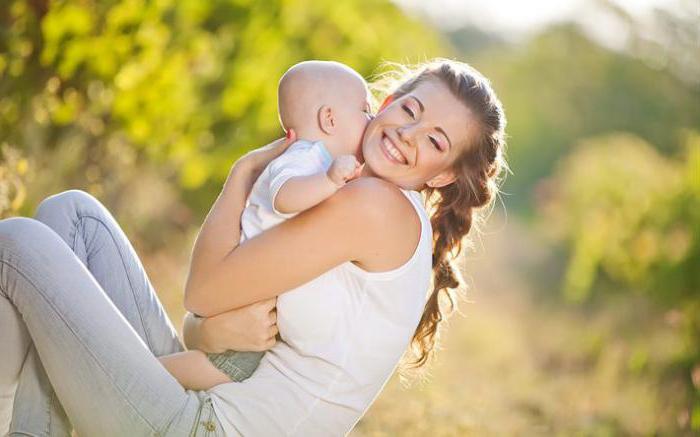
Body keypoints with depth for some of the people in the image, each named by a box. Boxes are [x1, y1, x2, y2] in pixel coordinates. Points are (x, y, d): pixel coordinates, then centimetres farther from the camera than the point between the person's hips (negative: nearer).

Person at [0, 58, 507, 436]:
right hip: (204, 396, 10)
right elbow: (198, 321, 12)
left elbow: (204, 290, -15)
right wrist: (209, 330, -13)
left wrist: (245, 171, -2)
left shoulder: (378, 203, -15)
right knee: (71, 211, 13)